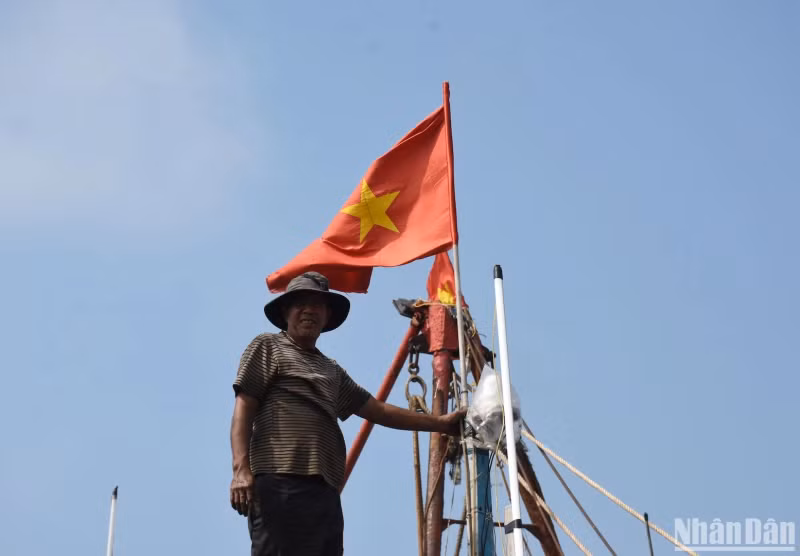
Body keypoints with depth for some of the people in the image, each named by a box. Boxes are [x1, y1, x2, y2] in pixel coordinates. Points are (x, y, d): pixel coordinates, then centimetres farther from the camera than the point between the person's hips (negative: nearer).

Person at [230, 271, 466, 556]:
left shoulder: (332, 371, 30)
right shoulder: (268, 347, 12)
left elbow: (378, 410, 30)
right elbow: (243, 409, 1)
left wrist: (439, 422, 27)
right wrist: (241, 468, -14)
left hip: (325, 491, 7)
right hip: (281, 485, -7)